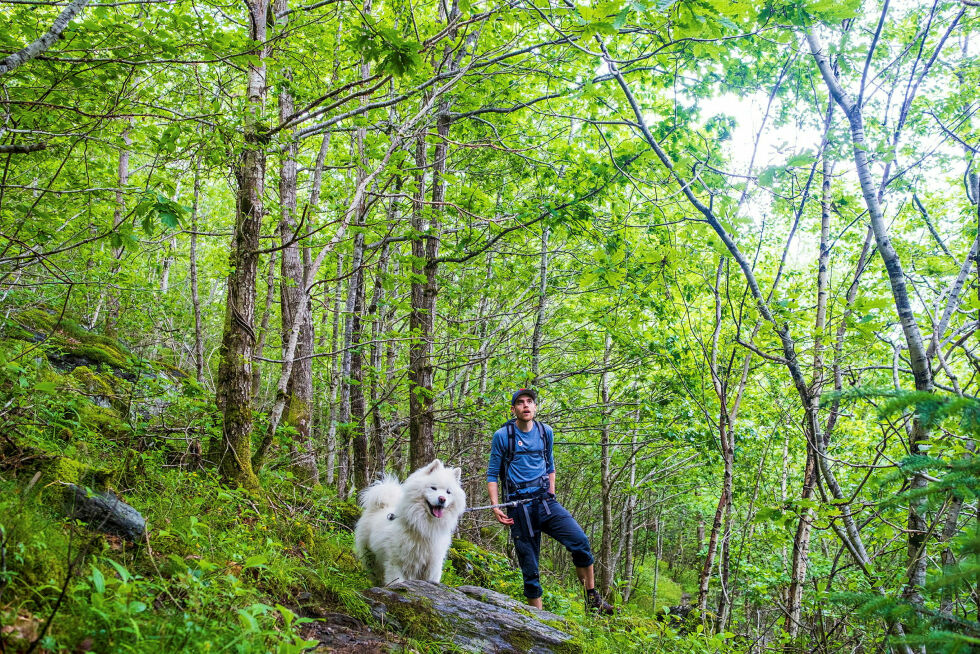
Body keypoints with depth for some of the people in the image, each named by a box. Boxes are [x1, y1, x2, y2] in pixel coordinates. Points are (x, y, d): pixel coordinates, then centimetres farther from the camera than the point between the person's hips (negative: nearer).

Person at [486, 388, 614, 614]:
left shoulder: (546, 432, 9)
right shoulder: (502, 436, -2)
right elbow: (492, 474, 2)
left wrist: (551, 497, 14)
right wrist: (495, 507, -8)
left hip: (545, 502, 3)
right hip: (519, 508, -2)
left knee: (580, 540, -17)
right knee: (530, 568, 1)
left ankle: (592, 597, -2)